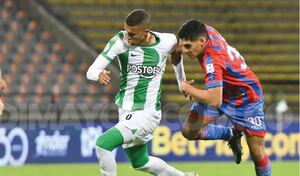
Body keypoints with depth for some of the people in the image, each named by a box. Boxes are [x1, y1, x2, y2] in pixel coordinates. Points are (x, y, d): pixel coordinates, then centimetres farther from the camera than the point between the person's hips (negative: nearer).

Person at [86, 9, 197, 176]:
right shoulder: (120, 41, -13)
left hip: (147, 114, -4)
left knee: (103, 143, -22)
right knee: (140, 162, 23)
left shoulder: (168, 41, -13)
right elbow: (91, 71, -18)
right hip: (126, 112, 5)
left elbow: (177, 55, 14)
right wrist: (99, 74, -41)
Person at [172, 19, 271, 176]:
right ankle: (232, 134, 18)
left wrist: (187, 88, -28)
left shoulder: (212, 60, -39)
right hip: (222, 91, 8)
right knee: (189, 132, -4)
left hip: (246, 97, -8)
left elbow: (214, 100, -44)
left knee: (257, 153, -8)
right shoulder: (205, 31, -16)